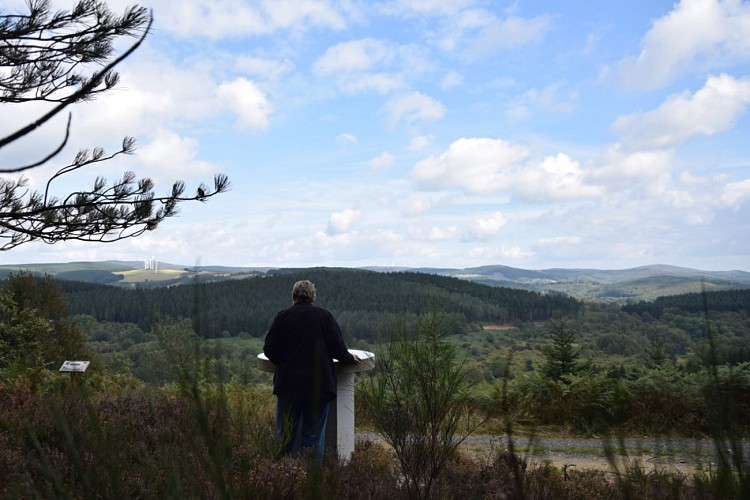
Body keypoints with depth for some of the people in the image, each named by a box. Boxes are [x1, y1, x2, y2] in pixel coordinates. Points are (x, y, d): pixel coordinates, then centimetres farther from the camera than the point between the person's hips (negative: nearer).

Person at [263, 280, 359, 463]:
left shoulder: (282, 317, 0)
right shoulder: (324, 316, -2)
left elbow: (269, 349, 1)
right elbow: (338, 348, -4)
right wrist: (350, 359, 15)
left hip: (288, 383, 1)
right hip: (319, 385, 0)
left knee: (286, 434, 12)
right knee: (314, 434, 8)